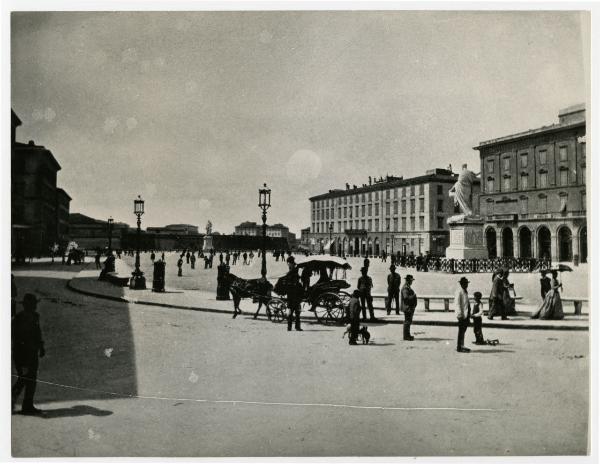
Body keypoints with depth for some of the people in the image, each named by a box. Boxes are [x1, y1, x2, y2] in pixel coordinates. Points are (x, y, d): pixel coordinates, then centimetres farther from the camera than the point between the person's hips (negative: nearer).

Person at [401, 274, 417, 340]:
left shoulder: (408, 287, 16)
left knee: (408, 321, 15)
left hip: (410, 307, 11)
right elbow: (406, 297, -27)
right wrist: (413, 295, -19)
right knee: (407, 321, -6)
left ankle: (407, 335, 23)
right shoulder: (405, 288, -18)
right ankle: (406, 336, -2)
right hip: (407, 307, -11)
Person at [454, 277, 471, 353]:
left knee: (463, 331, 15)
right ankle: (459, 347, -1)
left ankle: (461, 346, 23)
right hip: (462, 315, -9)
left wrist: (469, 314, 19)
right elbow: (457, 304, -17)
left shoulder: (465, 291, 16)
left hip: (466, 314, 9)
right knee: (461, 331, -6)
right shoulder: (459, 292, -13)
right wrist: (460, 314, -20)